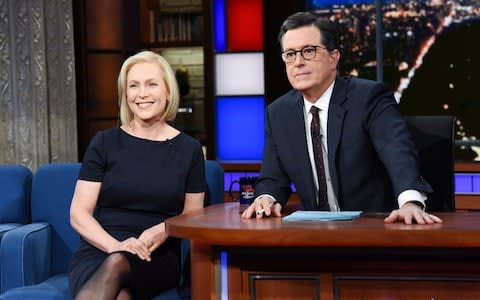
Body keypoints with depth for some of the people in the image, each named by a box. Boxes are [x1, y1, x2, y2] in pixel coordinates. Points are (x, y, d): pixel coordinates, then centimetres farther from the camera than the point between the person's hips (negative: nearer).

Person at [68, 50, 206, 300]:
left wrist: (163, 231, -11)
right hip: (97, 252, 0)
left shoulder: (189, 149, 10)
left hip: (157, 259, 0)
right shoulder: (104, 143, 8)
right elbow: (79, 214, 4)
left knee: (117, 265, -36)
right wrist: (115, 245, -16)